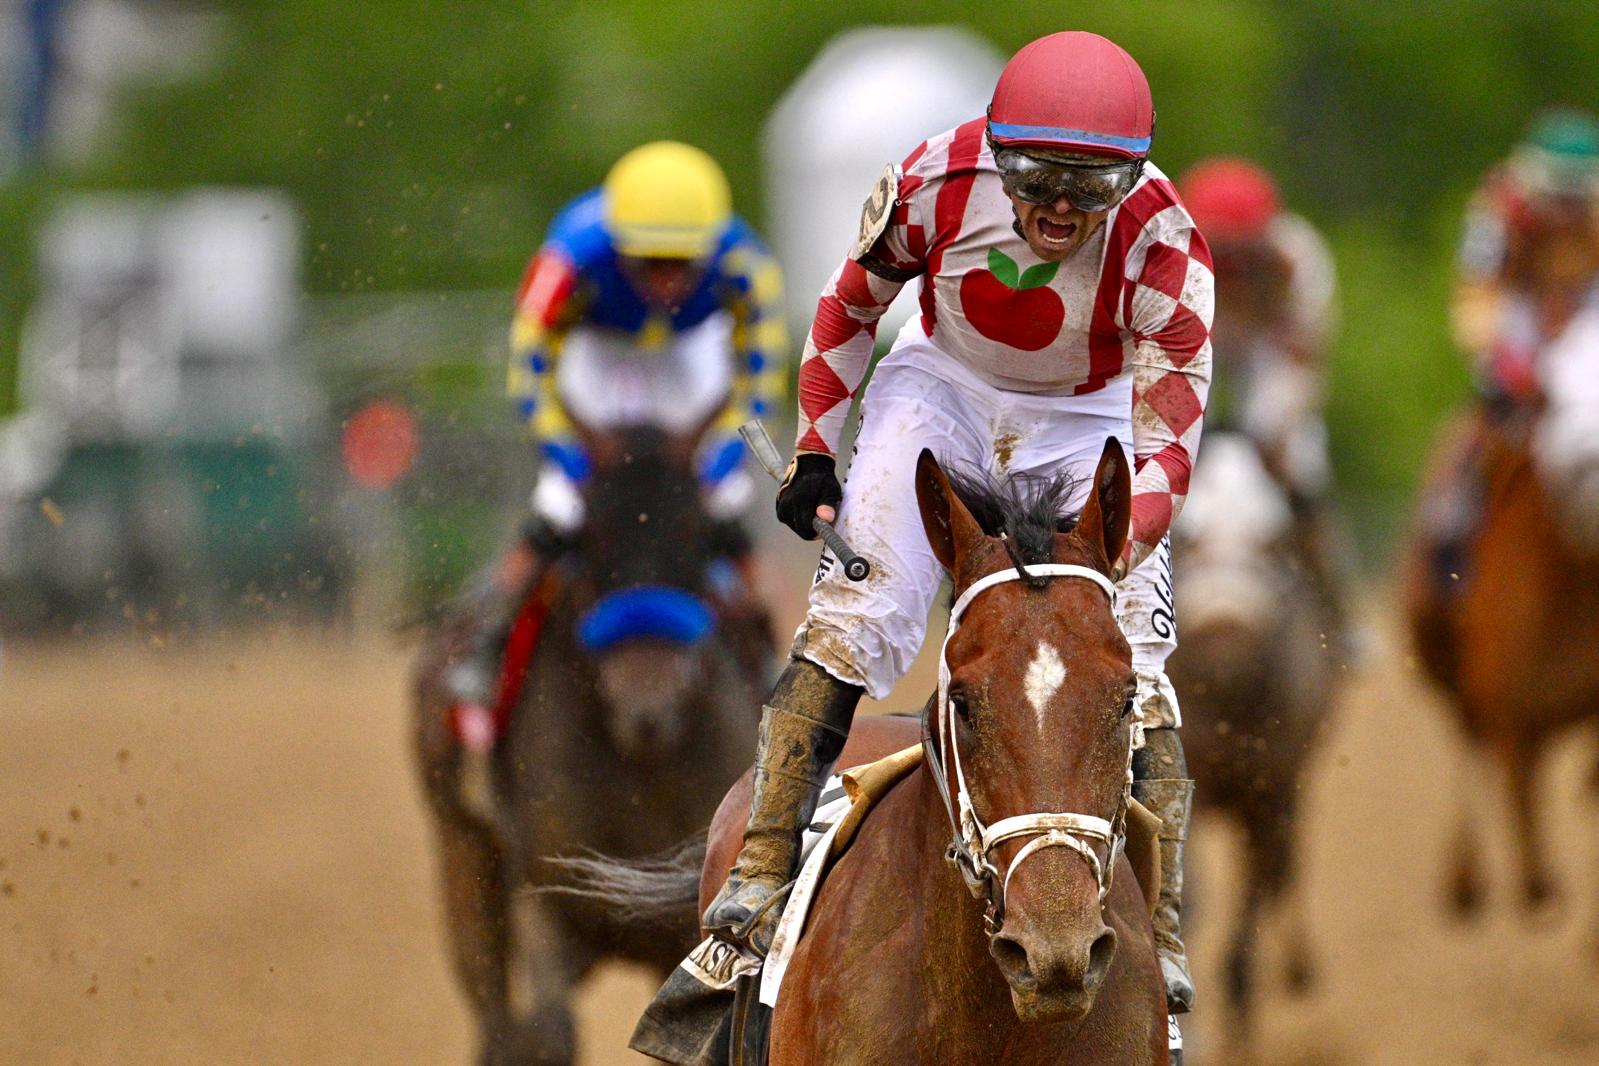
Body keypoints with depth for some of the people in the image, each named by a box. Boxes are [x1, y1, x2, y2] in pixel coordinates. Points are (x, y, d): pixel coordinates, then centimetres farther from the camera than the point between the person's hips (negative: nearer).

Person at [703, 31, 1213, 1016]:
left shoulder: (1160, 245, -30)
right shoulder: (936, 185, -26)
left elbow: (1168, 446, -30)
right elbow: (852, 303, -3)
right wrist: (815, 453, -3)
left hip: (1089, 421, -1)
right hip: (945, 386, 1)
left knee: (1126, 666, -14)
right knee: (857, 610, -17)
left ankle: (1158, 936, -5)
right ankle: (761, 872, -13)